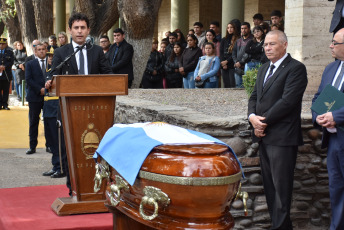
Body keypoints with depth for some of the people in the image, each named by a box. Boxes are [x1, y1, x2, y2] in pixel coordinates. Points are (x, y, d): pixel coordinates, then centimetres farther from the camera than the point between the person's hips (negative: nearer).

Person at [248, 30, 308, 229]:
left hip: (282, 137, -8)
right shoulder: (264, 69, 19)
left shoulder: (296, 68, -8)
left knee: (281, 185, -5)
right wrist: (252, 116, -4)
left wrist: (264, 121, -13)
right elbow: (255, 97, 17)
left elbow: (288, 101, -17)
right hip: (264, 135, 8)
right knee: (270, 184, 11)